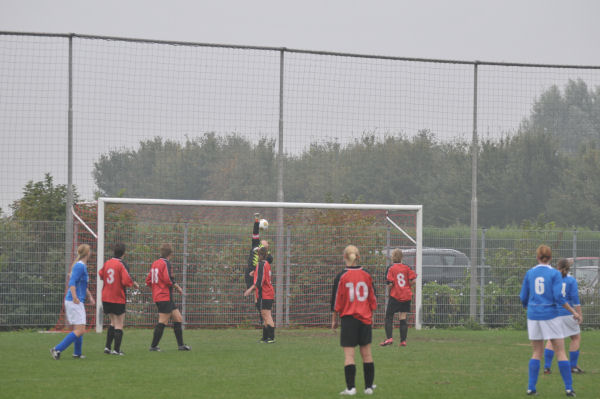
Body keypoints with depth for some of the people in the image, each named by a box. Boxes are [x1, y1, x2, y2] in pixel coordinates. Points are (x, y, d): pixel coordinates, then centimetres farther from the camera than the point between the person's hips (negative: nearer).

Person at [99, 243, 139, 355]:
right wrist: (134, 284, -4)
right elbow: (126, 281, -22)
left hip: (106, 298, 6)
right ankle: (116, 349, -1)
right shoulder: (122, 264, -14)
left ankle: (107, 347, 13)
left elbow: (101, 275, 19)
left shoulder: (107, 263, 3)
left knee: (113, 323, 18)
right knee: (119, 324, 2)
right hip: (118, 299, -6)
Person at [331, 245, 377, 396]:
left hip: (349, 319, -3)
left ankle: (350, 387, -9)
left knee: (349, 354, -3)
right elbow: (373, 299, 11)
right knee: (366, 353, 10)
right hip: (365, 319, 3)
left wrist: (334, 319, 7)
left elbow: (337, 300, -4)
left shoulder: (341, 277, -7)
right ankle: (369, 386, 15)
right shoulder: (366, 275, 4)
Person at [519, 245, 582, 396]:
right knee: (560, 351, 2)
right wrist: (574, 312, -4)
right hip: (550, 315, -3)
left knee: (537, 353, 12)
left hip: (533, 316, 3)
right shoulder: (555, 274, -6)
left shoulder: (530, 273, 4)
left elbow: (523, 298, 7)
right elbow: (559, 297, -13)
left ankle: (531, 387, 4)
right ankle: (568, 387, -3)